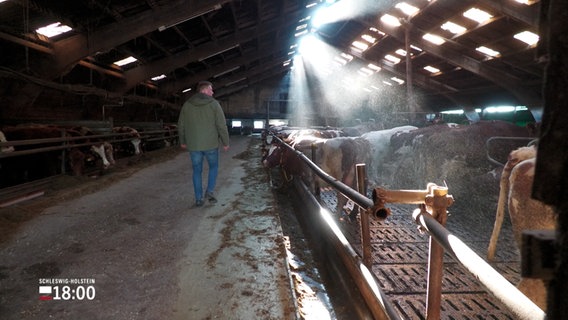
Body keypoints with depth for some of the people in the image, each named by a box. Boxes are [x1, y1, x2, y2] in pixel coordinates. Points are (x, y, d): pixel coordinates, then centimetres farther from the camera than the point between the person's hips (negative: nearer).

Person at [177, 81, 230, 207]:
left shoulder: (187, 105, 5)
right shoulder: (214, 104, -5)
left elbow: (181, 125, 10)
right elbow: (222, 125, -7)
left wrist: (183, 141, 23)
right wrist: (225, 142, 1)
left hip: (193, 145, 2)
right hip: (211, 144, -2)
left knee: (197, 171, 11)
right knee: (213, 167, 18)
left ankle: (198, 199, 11)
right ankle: (209, 191, 6)